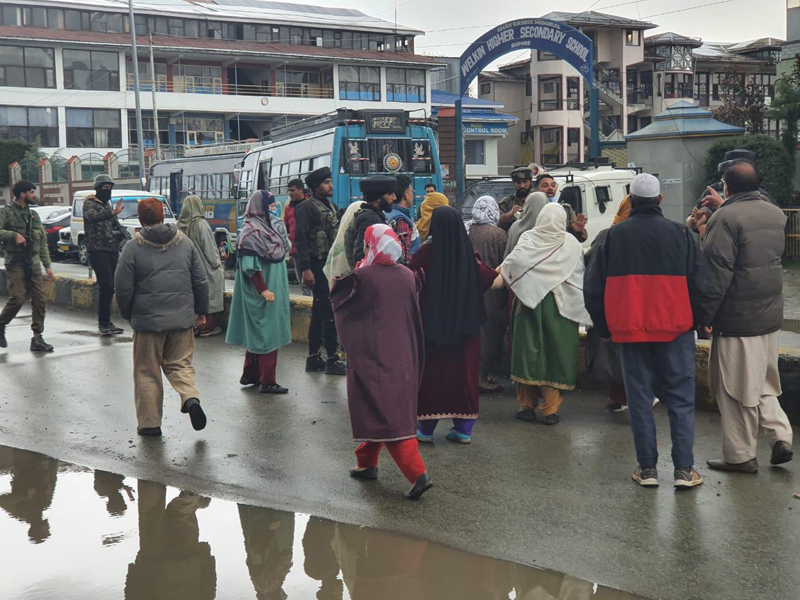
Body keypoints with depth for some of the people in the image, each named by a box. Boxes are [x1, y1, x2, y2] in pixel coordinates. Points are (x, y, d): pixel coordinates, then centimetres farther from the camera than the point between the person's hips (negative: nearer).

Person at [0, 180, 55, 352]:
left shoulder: (34, 215, 17)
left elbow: (43, 242, 17)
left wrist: (47, 266, 13)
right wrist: (14, 235, -21)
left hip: (34, 263, 5)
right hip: (15, 263, -5)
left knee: (40, 299, -2)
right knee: (18, 298, -13)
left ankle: (37, 338, 3)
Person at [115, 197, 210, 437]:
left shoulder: (133, 248, -6)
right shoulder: (185, 243, 4)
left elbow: (123, 288, -6)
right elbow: (201, 281, 7)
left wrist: (128, 316, 10)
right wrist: (201, 310, 18)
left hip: (147, 319, -3)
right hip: (182, 318, 3)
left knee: (147, 372, 9)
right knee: (180, 364, 14)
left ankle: (150, 422, 13)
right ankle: (191, 397, -13)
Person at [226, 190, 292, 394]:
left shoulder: (268, 225, 12)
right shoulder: (251, 231, -15)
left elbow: (281, 253, 27)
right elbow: (250, 264, -20)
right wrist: (263, 289, -23)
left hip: (272, 287, 9)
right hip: (261, 291, -9)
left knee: (257, 333, 14)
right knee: (267, 332, -6)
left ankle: (251, 374, 23)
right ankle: (267, 381, -1)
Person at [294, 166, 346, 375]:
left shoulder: (330, 207, 18)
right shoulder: (307, 207, -9)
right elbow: (301, 239, -16)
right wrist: (306, 269, -22)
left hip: (330, 266, 9)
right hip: (318, 266, -9)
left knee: (320, 311, 12)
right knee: (329, 311, -10)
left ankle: (313, 358, 18)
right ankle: (332, 358, -6)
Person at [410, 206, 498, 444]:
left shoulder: (426, 252, -14)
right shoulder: (468, 254, -7)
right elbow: (488, 278, 3)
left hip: (432, 322, -2)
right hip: (465, 323, 2)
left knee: (431, 371, 9)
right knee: (463, 371, 11)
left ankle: (426, 427, 13)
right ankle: (463, 427, 14)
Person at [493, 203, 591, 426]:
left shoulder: (528, 238, -1)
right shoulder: (571, 244, 2)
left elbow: (515, 259, -18)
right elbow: (579, 277, 2)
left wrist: (501, 276, -18)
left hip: (529, 302, 0)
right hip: (560, 307, 0)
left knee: (528, 350, 7)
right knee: (556, 352, 5)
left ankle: (527, 405, 12)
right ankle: (550, 409, 3)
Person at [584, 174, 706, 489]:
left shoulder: (615, 235, 0)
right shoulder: (679, 233, -2)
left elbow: (593, 286, 4)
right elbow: (699, 282, -2)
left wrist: (605, 327, 14)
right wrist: (694, 320, 11)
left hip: (630, 330, 1)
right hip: (675, 329, -1)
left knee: (640, 398, 8)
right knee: (680, 398, 6)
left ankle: (647, 468, 9)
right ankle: (684, 469, 3)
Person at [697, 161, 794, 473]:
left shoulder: (725, 217, -15)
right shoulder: (776, 214, 9)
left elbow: (717, 272, -20)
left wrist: (705, 314, -13)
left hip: (737, 318, -7)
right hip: (771, 315, 7)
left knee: (737, 389, 2)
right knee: (764, 383, 21)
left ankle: (740, 456, 11)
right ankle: (781, 437, 12)